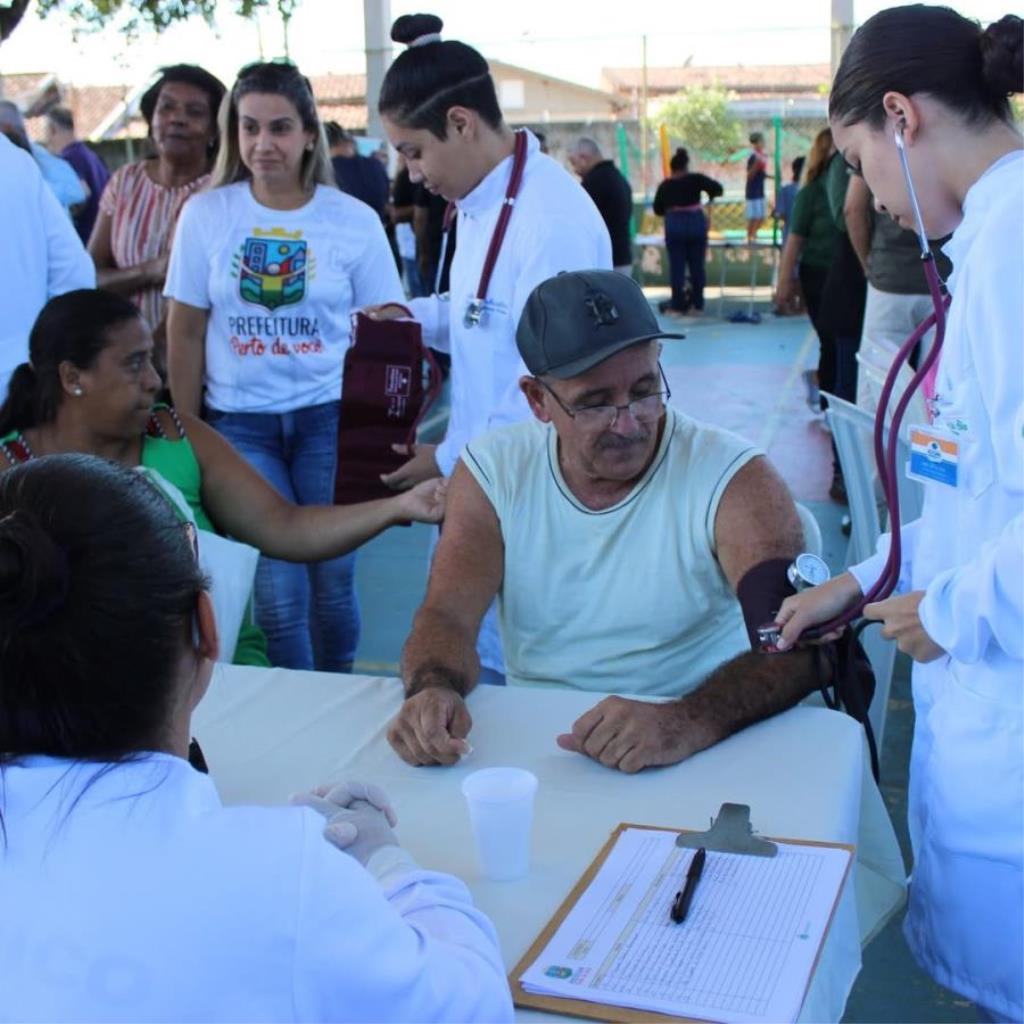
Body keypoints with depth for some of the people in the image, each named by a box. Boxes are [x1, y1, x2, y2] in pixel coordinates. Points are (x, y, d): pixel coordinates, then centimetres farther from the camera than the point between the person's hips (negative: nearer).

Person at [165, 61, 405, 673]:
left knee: (332, 581, 7)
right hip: (238, 421, 0)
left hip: (331, 417, 0)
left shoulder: (354, 221, -1)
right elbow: (186, 332, 4)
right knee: (277, 593, -2)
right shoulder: (206, 215, 0)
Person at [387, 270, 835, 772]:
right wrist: (432, 689, -29)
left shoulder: (733, 480, -10)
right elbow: (446, 616, -5)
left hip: (693, 772, -2)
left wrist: (688, 721, -40)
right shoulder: (492, 472, 1)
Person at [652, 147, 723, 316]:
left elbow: (658, 209, 9)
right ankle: (697, 304, 11)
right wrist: (710, 197, 16)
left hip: (674, 225, 0)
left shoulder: (665, 185, 3)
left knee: (676, 266, 4)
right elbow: (718, 188, -4)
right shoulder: (696, 179, -1)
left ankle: (678, 305, 4)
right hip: (696, 222, 0)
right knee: (697, 265, 7)